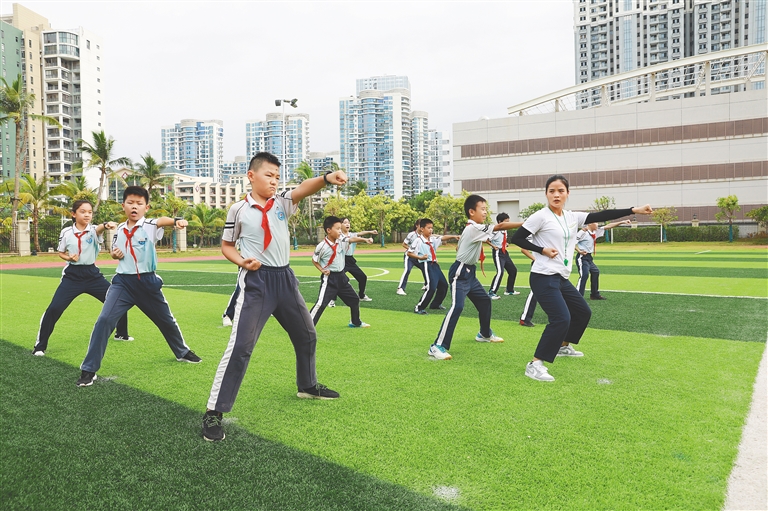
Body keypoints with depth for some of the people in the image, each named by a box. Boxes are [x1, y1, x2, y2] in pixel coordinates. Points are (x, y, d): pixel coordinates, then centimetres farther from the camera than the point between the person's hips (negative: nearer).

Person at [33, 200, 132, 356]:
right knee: (54, 309, -12)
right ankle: (40, 345, 6)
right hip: (72, 275, -1)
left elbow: (99, 229, -32)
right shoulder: (66, 232, -3)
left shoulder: (93, 230, -6)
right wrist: (69, 258, -13)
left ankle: (121, 334, 27)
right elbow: (61, 253, 11)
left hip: (92, 274, 1)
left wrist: (106, 225, -57)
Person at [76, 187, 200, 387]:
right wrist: (114, 254, -3)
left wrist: (176, 221, -56)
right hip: (123, 282, 2)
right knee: (104, 320, -15)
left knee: (166, 321, 15)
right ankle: (88, 370, -4)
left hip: (147, 282, -2)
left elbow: (162, 221, -34)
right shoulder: (119, 230, 4)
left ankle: (182, 352, 42)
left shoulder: (150, 225, -9)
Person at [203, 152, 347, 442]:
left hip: (284, 278, 5)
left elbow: (304, 189, -17)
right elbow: (226, 246, 7)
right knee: (240, 347, -14)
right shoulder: (238, 210, -3)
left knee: (307, 336, 18)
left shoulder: (282, 203, 3)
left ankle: (308, 386, 43)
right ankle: (214, 413, -4)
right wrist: (242, 262, -14)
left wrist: (327, 178, -38)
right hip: (256, 281, -5)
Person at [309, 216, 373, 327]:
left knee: (355, 299, 17)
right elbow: (314, 260, -3)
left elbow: (352, 239, 3)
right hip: (329, 278, -7)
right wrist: (322, 270, -14)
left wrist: (365, 239, -13)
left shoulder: (341, 240, -3)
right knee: (321, 304, -16)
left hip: (341, 276, 7)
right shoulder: (322, 246, -16)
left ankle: (356, 322, 37)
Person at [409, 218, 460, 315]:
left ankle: (436, 304, 34)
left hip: (435, 264, 9)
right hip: (426, 265, -8)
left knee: (444, 285, 17)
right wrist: (420, 257, -17)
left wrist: (453, 236, -18)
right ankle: (419, 308, -9)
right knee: (431, 287, -18)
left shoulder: (433, 239, 11)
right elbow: (409, 253, -7)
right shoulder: (418, 240, -8)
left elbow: (443, 238, -1)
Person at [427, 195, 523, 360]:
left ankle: (485, 334, 42)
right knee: (457, 306, -22)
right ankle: (438, 346, -23)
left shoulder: (471, 229, 13)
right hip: (460, 273, -11)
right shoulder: (474, 228, -18)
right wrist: (525, 223, -24)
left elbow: (458, 247, 20)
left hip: (469, 273, 11)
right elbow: (500, 226, -24)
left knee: (484, 300, 21)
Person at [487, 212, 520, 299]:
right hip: (498, 253, -9)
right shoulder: (495, 231, -17)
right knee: (500, 272, -24)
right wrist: (493, 246, -20)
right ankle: (491, 292, -19)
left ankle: (509, 290, 31)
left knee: (513, 270, 16)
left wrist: (505, 244, 10)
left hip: (505, 252, 9)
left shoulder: (504, 231, 9)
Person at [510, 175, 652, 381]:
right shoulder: (541, 216, -10)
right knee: (561, 319, -21)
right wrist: (542, 250, -16)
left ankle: (563, 346, 43)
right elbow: (516, 238, -10)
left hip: (562, 278, 9)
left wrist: (633, 210, 2)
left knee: (583, 312, 22)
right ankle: (535, 364, -15)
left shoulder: (572, 217, 9)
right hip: (544, 278, -9)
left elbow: (601, 216, 6)